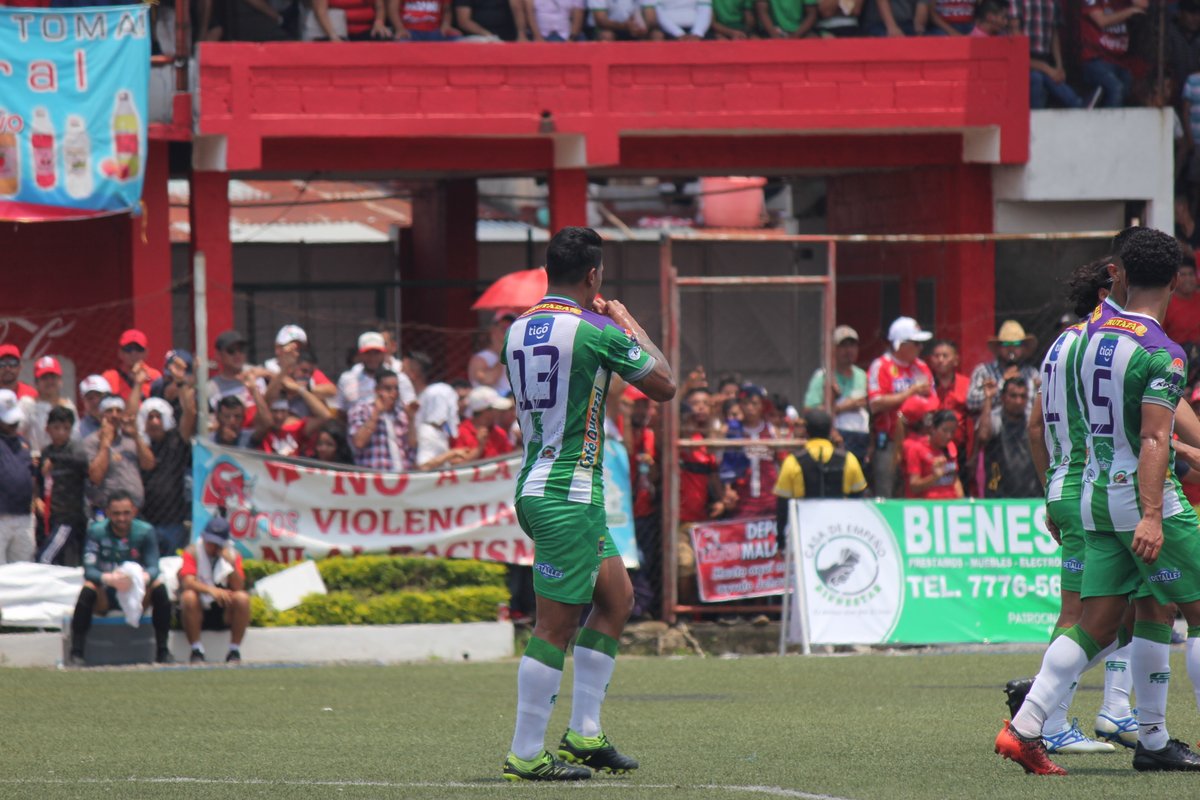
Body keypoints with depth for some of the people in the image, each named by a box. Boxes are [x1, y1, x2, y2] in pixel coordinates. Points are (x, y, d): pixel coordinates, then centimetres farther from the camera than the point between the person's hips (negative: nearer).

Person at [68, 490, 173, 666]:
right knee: (88, 590, -33)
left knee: (159, 588, -27)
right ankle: (76, 653, -30)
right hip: (104, 598, -1)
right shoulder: (96, 531, -10)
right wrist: (109, 578, -43)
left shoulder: (145, 531, -6)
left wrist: (144, 578, -42)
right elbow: (89, 570, -20)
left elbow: (153, 568, -16)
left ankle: (162, 651, -19)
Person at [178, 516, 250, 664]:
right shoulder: (193, 551, -7)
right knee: (188, 596, -33)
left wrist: (232, 565, -27)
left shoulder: (232, 554, 0)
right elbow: (187, 583, -23)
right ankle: (196, 651, -24)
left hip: (224, 613, 2)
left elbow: (238, 588, -11)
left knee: (242, 598, -26)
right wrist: (210, 590, -41)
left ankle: (235, 651, -16)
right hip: (198, 611, -2)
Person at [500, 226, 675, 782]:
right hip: (569, 494, -9)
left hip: (534, 485, 9)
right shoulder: (595, 332, -13)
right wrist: (629, 325, 12)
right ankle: (526, 754, -5)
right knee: (557, 623, -6)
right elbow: (664, 386, -2)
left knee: (617, 595, 17)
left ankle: (584, 734, 15)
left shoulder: (518, 330, 9)